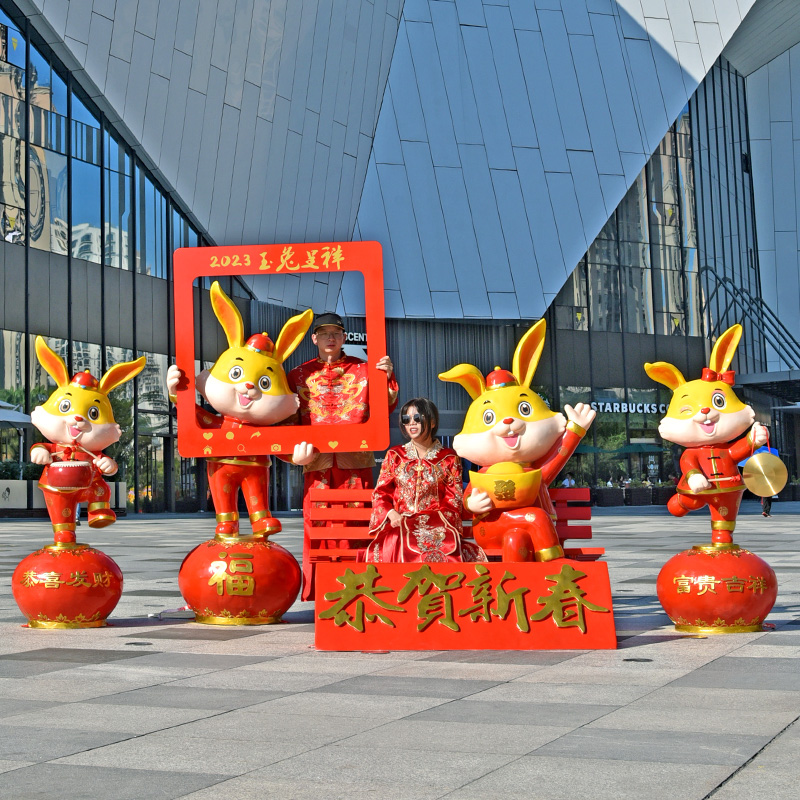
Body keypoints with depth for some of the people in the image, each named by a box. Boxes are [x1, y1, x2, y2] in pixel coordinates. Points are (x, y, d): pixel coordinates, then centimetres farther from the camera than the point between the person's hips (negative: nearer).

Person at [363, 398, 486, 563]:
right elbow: (381, 493, 14)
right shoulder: (394, 455, 16)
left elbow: (454, 500, 7)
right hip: (399, 523, 1)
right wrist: (392, 513, -7)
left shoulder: (449, 458, 11)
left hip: (437, 522, -1)